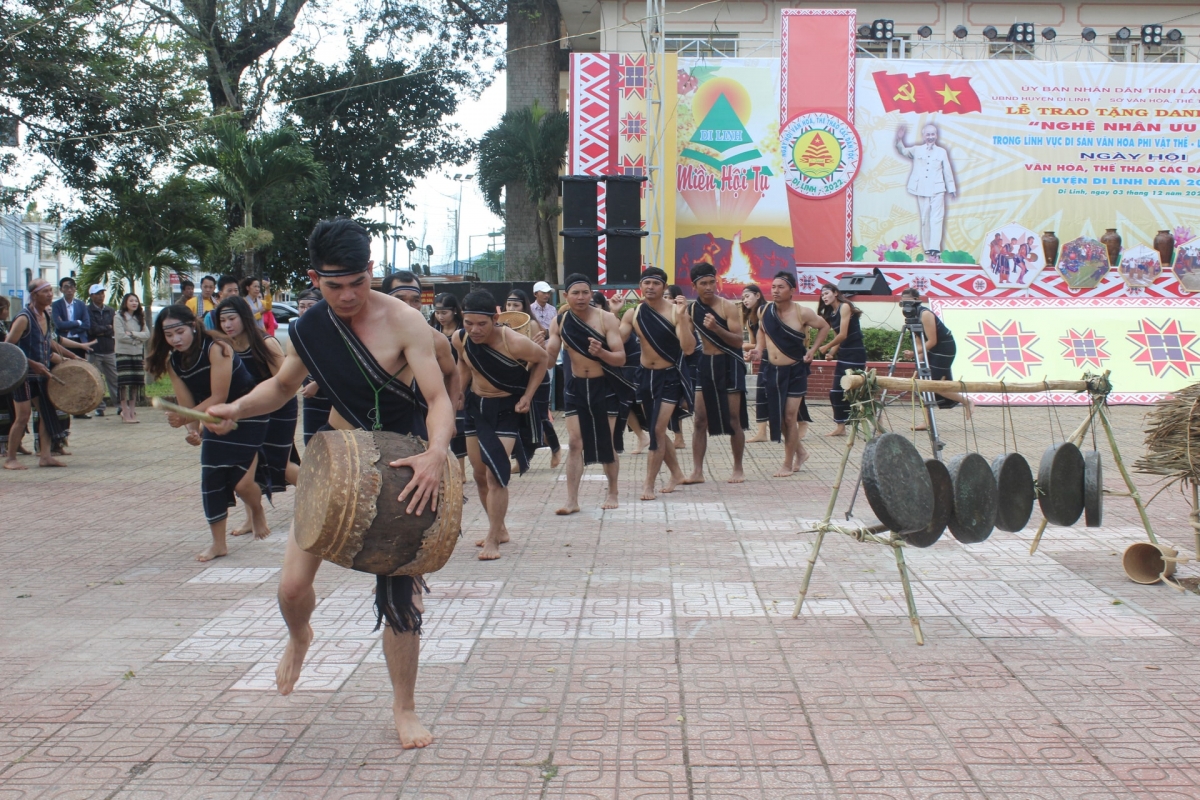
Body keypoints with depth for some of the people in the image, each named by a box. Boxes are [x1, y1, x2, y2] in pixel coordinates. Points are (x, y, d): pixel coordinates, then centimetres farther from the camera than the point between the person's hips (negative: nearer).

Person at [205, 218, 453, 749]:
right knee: (293, 585, -1)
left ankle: (404, 709, 15)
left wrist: (436, 452, -44)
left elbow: (438, 399, -25)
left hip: (398, 467, -3)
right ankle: (299, 636, 37)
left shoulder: (401, 322, -19)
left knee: (400, 593, -3)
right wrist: (237, 410, -5)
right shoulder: (309, 329, -4)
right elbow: (282, 387, 14)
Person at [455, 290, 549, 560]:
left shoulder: (514, 342, -27)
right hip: (476, 406, 6)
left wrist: (528, 396, -13)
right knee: (480, 474, 12)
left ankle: (493, 539, -7)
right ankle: (499, 528, 29)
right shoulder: (461, 339, -12)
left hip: (507, 409, -6)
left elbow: (542, 360, -7)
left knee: (496, 474, -14)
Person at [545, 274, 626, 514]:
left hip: (605, 387, -3)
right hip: (576, 387, 3)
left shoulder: (606, 319, -13)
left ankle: (612, 494, 21)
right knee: (574, 443, -3)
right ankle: (572, 500, -3)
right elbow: (548, 358, 1)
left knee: (607, 443, 4)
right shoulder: (559, 322, -3)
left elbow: (621, 358, -17)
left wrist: (601, 352, -36)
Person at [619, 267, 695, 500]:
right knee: (656, 431, 15)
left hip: (671, 376, -5)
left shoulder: (675, 311, -15)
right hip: (646, 376, 5)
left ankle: (649, 484, -2)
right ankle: (676, 474, 34)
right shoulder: (633, 313, -1)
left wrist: (682, 317, -33)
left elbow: (688, 348, -23)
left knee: (657, 430, -9)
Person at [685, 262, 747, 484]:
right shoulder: (691, 309, 2)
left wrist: (716, 328, -30)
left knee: (734, 420, 2)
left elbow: (738, 340, -15)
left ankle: (738, 469, 14)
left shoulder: (729, 307, -10)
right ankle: (697, 471, 3)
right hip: (705, 364, 4)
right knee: (700, 420, 1)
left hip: (730, 365, -4)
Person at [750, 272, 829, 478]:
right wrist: (759, 349, 3)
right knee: (778, 416, 10)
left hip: (795, 371, -5)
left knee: (790, 417, -5)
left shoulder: (802, 313, -14)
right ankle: (800, 452, 32)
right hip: (773, 370, 5)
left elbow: (824, 326, 2)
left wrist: (813, 349, -5)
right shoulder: (765, 310, -2)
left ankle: (788, 464, 5)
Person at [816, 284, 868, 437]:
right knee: (836, 392, 6)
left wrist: (826, 347, -9)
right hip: (843, 354, 9)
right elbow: (837, 337, 10)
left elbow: (843, 335, -17)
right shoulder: (830, 314, 14)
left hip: (855, 354, -9)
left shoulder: (845, 307, -10)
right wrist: (831, 353, -7)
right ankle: (840, 426, 11)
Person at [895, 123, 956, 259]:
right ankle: (928, 250, 7)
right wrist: (899, 140, -22)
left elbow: (947, 171, 11)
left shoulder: (942, 152, 9)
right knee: (925, 220, 3)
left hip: (937, 190, -1)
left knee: (936, 220, -10)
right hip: (921, 190, 1)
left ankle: (935, 250, -18)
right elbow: (903, 151, -2)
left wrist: (951, 188, 11)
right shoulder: (917, 150, 10)